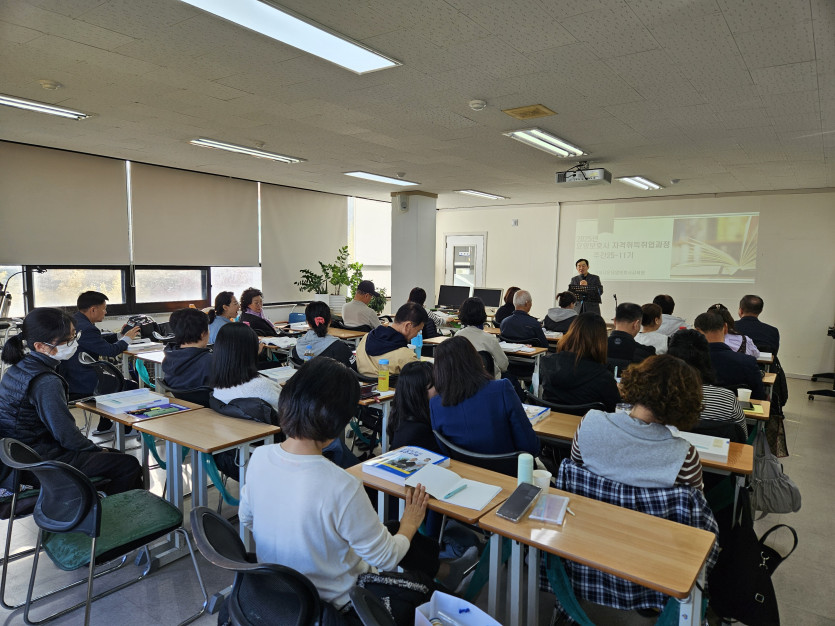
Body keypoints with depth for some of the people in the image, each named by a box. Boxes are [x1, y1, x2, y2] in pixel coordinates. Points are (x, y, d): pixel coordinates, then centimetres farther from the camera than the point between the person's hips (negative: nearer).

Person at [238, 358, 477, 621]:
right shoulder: (341, 488, -37)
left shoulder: (259, 457, -18)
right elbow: (386, 559, -21)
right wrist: (409, 525, -1)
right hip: (332, 601, -6)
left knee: (393, 529, 24)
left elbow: (246, 517, 2)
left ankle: (446, 570, 45)